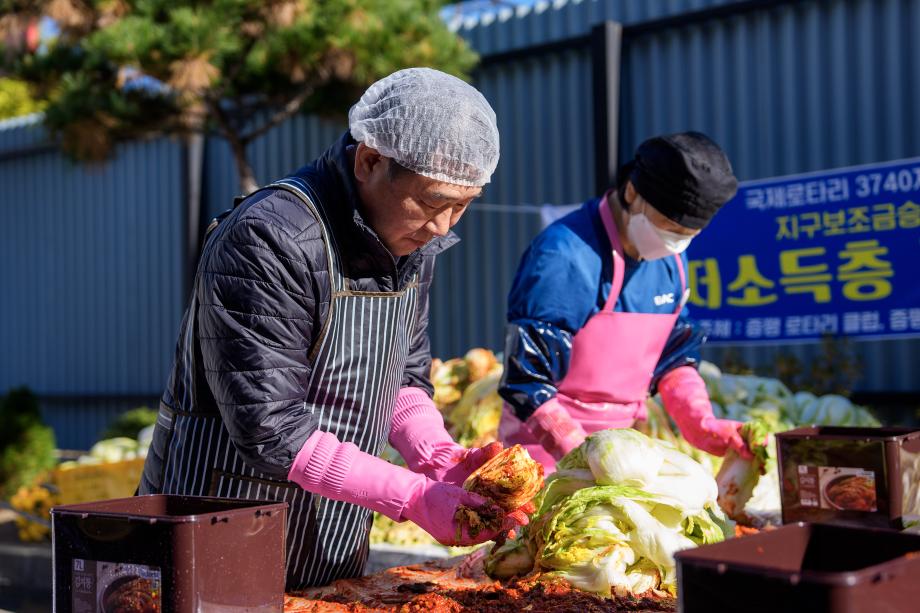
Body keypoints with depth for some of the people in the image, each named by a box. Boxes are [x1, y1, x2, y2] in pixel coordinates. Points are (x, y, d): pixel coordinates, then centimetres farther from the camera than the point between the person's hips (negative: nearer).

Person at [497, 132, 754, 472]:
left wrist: (704, 426, -2)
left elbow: (675, 354, 13)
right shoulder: (566, 255, -20)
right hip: (549, 444, -7)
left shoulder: (672, 259, 4)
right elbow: (526, 379, -20)